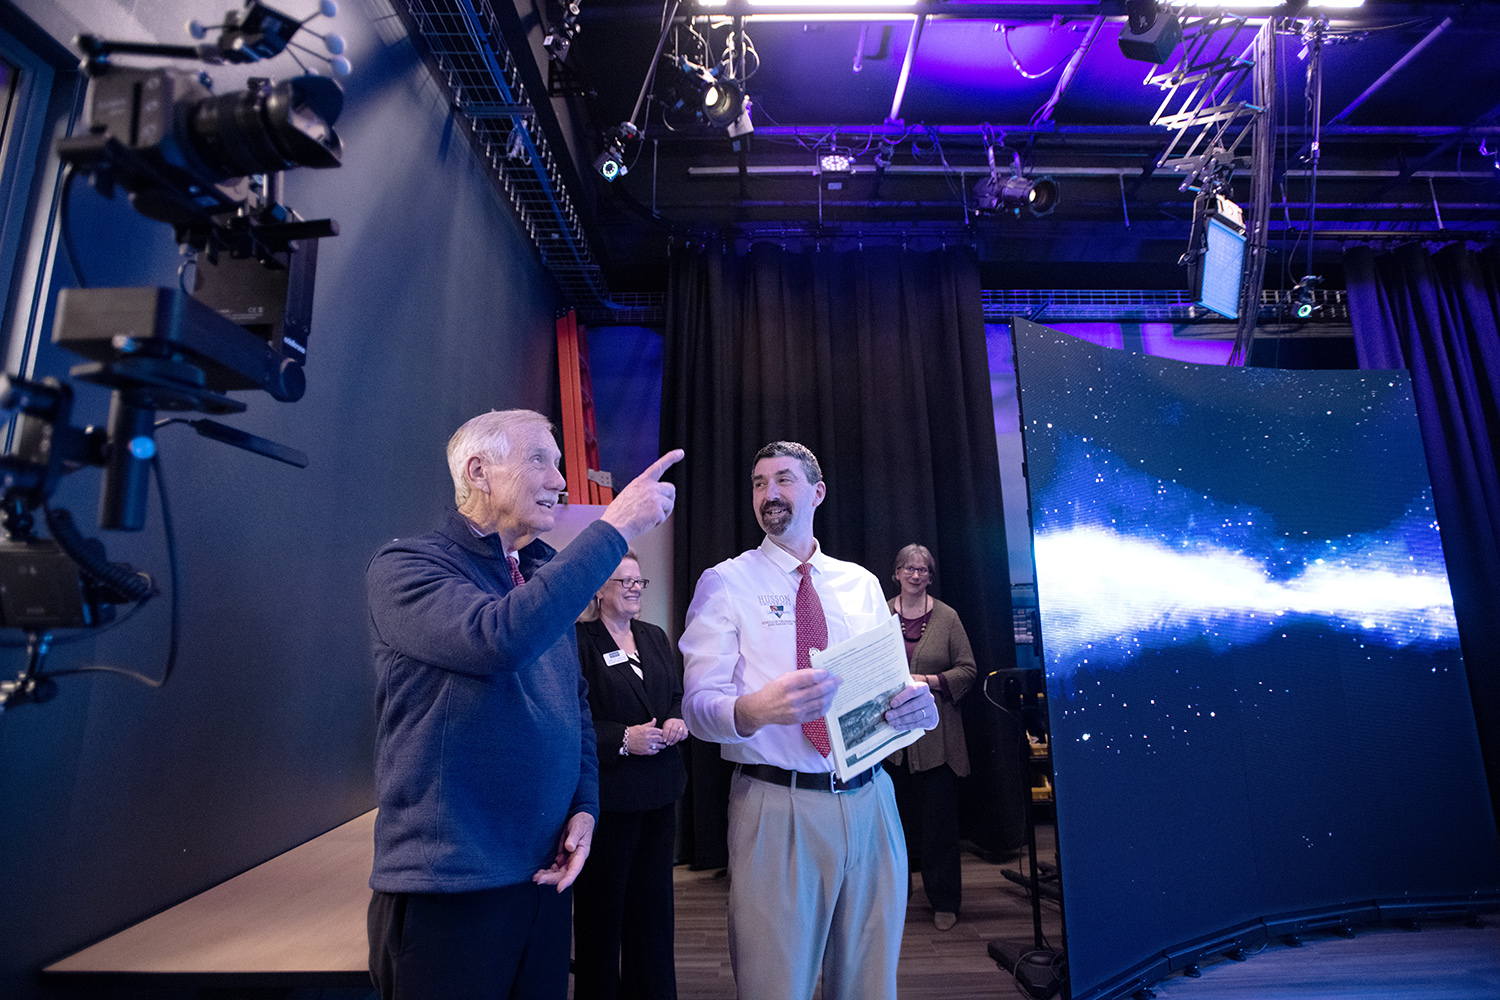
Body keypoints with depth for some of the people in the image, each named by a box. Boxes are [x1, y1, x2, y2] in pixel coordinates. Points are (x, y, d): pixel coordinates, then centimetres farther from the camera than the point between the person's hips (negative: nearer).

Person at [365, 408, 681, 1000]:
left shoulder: (547, 578, 9)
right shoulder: (404, 567, -12)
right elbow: (501, 636, -32)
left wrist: (585, 805, 2)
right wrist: (615, 529, -28)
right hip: (445, 885, -6)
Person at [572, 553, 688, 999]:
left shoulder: (655, 637, 11)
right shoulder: (578, 641, -11)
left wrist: (678, 720, -4)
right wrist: (622, 739, -20)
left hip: (660, 789, 6)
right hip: (607, 792, -6)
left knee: (654, 899, 17)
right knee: (602, 902, 10)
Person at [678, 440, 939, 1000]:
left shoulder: (862, 584, 9)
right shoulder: (725, 583, -2)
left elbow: (893, 682, 9)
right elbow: (698, 705, -10)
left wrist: (917, 704, -14)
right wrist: (754, 710, -32)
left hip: (870, 802, 4)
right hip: (775, 809, -3)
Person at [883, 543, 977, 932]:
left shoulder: (947, 617, 0)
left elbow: (968, 670, -1)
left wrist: (927, 680, -13)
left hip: (936, 734, -1)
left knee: (939, 817, 5)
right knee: (897, 813, 10)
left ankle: (945, 901, 20)